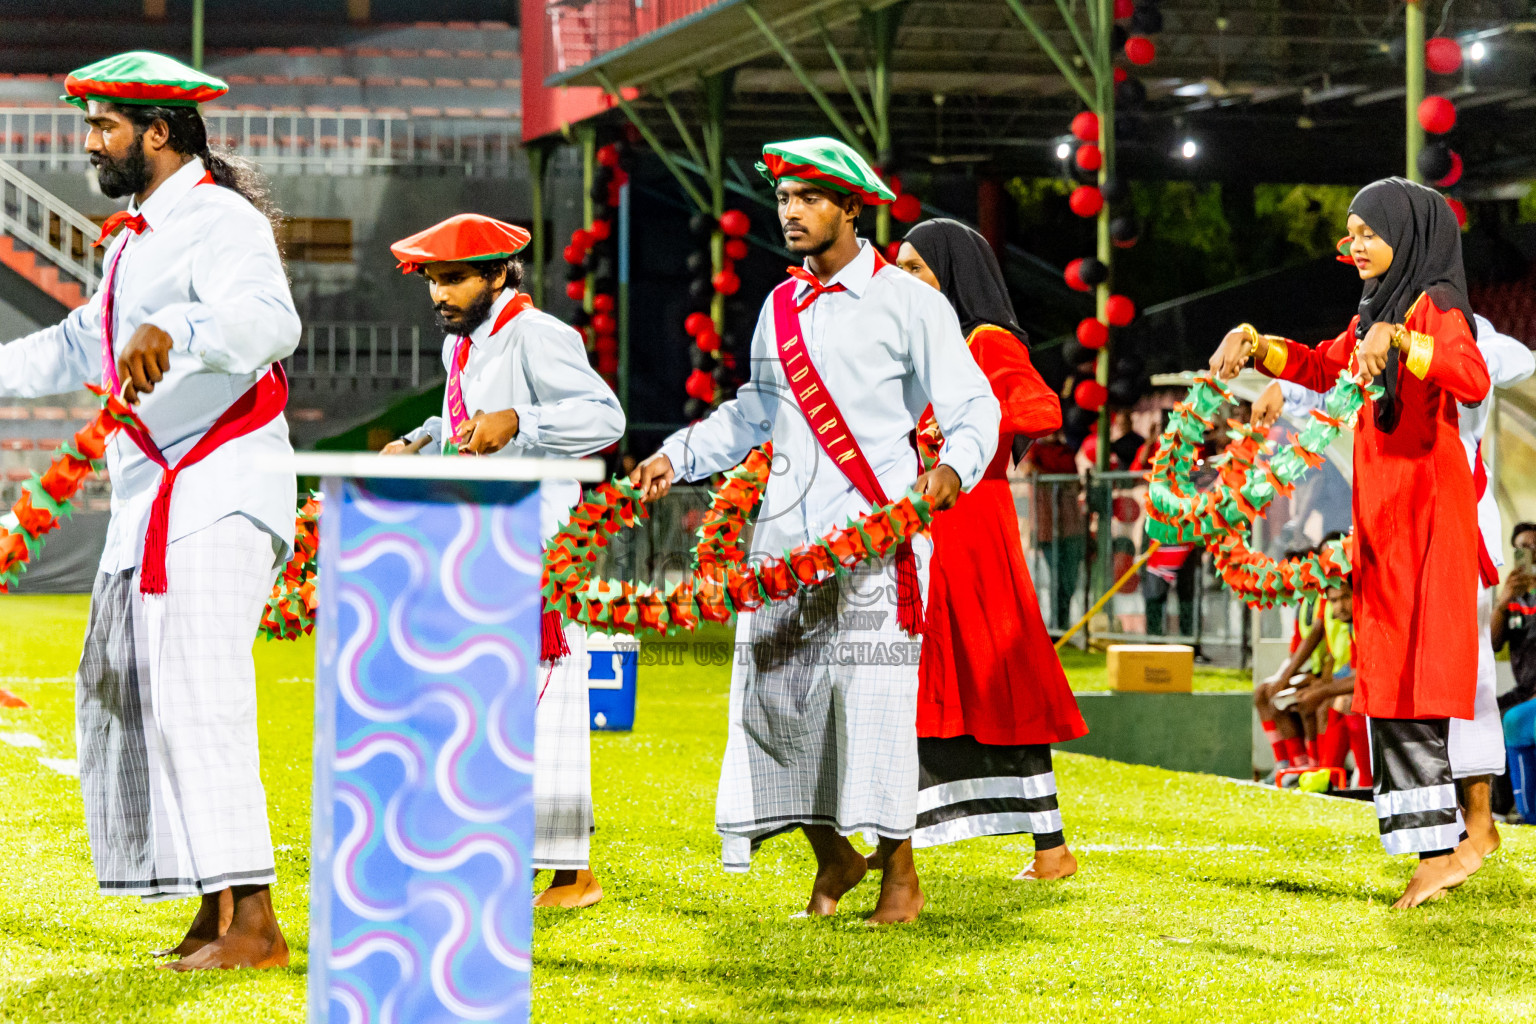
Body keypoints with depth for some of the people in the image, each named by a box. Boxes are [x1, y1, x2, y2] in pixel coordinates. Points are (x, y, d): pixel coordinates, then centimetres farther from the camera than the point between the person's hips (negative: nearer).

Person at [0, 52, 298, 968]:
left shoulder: (220, 223, -12)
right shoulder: (141, 234, 20)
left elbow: (269, 320, -34)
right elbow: (81, 346, 34)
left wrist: (173, 335, -51)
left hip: (219, 490, -10)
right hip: (151, 502, 10)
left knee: (196, 696, -19)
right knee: (121, 698, 10)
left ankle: (253, 920, -21)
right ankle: (215, 912, 13)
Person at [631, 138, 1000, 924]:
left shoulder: (907, 302, 0)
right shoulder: (780, 308, 17)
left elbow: (973, 408, -1)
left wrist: (955, 466, -21)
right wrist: (679, 455, 19)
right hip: (786, 530, 6)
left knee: (871, 697, -10)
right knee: (775, 692, 1)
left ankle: (900, 873, 1)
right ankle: (832, 857, 16)